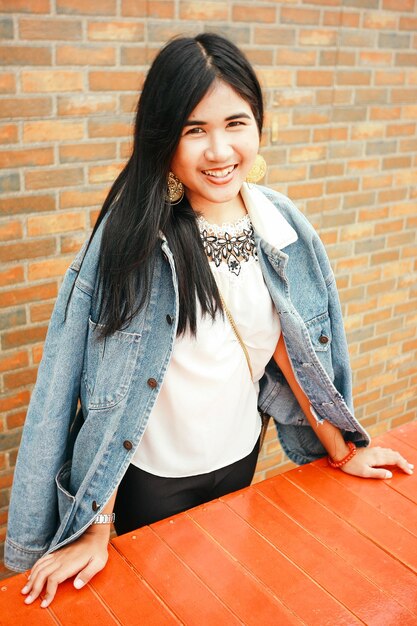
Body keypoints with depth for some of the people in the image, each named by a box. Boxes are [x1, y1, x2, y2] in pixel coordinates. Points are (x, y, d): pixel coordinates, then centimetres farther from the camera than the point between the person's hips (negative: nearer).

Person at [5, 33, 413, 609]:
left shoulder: (281, 223, -9)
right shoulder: (136, 235, -23)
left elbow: (289, 346, 1)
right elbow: (109, 387, -21)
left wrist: (342, 451, 9)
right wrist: (96, 529, -18)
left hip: (239, 454, 4)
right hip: (155, 473, -4)